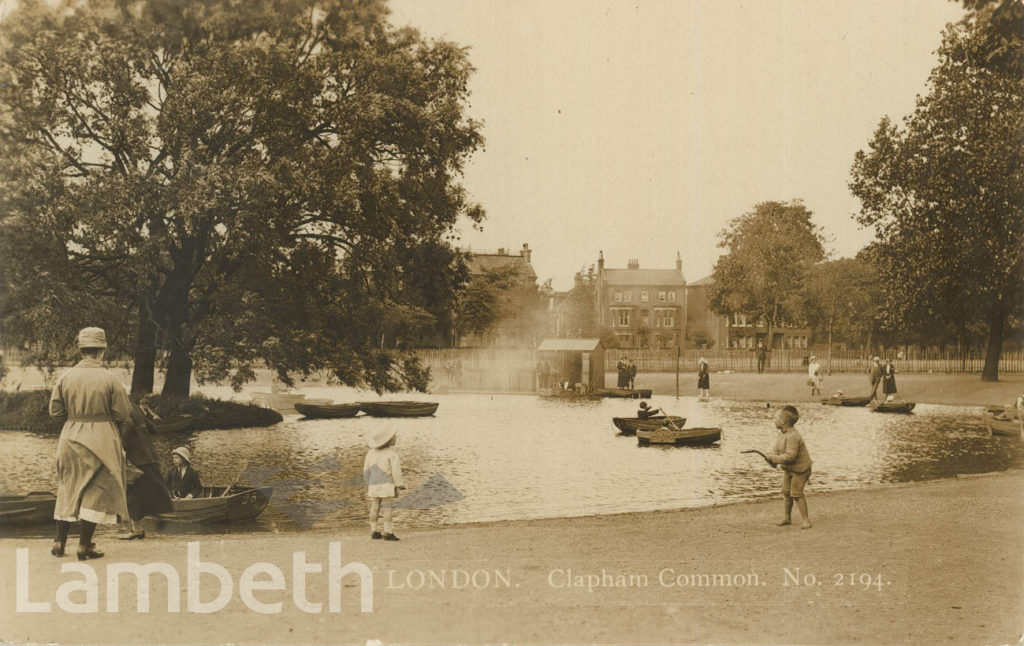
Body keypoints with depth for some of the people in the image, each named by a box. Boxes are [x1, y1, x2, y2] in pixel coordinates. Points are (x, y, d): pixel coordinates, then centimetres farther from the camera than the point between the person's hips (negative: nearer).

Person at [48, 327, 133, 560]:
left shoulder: (65, 377, -2)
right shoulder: (109, 379, -12)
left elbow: (55, 411, 1)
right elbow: (123, 414, -10)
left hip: (70, 440, 4)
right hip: (101, 442, -4)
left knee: (68, 489, 17)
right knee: (97, 491, 4)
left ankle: (59, 541, 20)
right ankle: (85, 545, 5)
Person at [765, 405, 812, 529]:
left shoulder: (793, 436, -30)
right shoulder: (781, 434, 2)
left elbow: (790, 456, -34)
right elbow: (777, 449, 6)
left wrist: (775, 458, -25)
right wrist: (772, 455, -17)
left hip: (799, 468, -9)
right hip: (788, 468, 10)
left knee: (796, 493, -11)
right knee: (786, 492, 13)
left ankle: (806, 519, -3)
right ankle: (787, 517, 26)